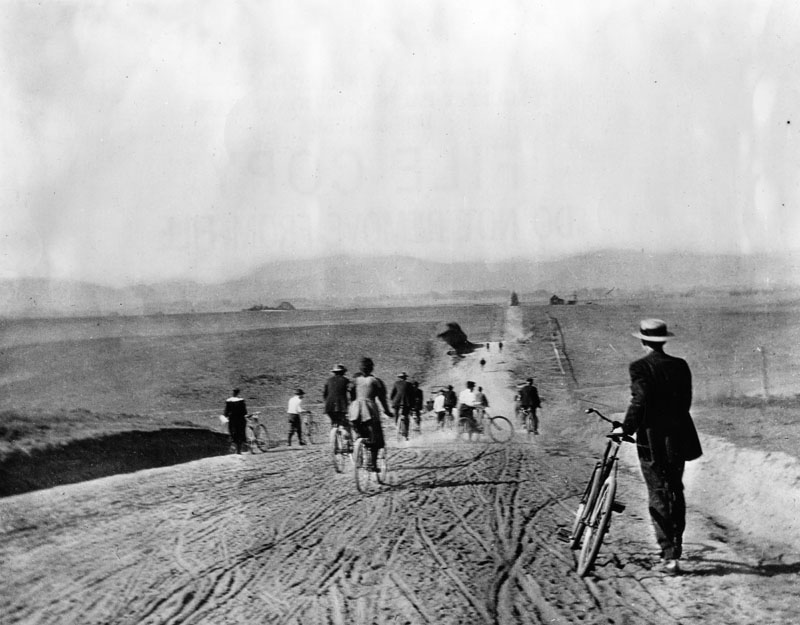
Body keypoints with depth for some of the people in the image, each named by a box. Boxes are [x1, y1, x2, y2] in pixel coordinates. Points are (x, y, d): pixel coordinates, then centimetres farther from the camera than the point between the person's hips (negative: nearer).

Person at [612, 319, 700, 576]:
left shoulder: (639, 367, -10)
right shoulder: (680, 366, 4)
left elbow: (639, 401, -20)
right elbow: (686, 402, 7)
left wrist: (626, 428, -12)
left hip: (651, 440, -4)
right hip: (678, 438, 5)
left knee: (658, 496, 0)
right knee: (676, 492, 19)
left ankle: (669, 555, -7)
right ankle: (675, 547, 28)